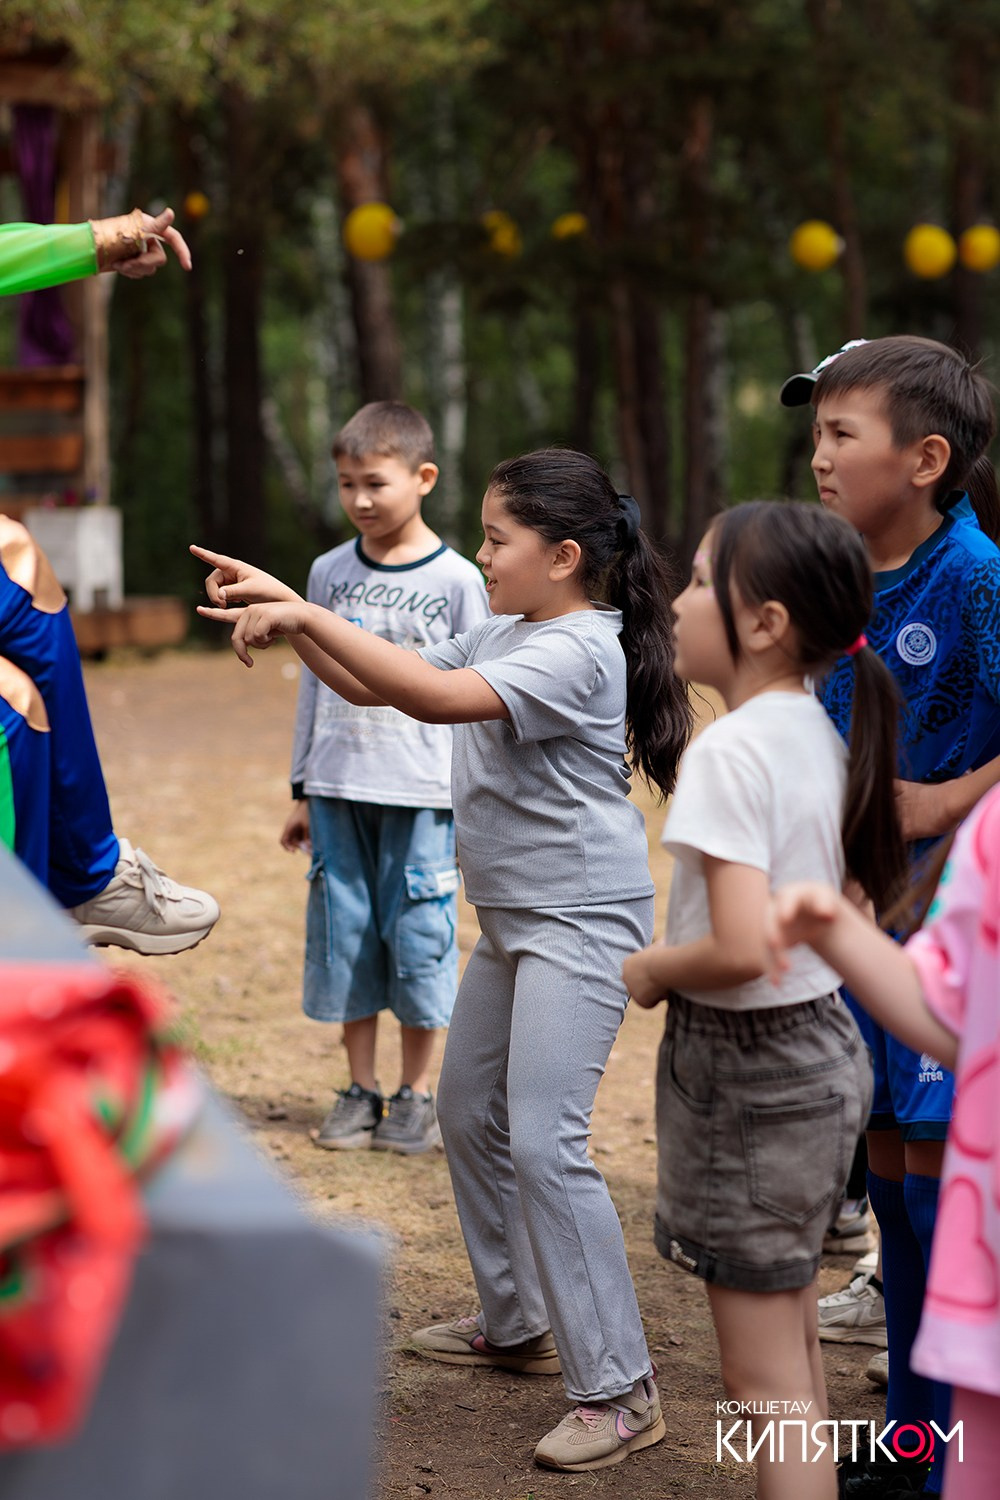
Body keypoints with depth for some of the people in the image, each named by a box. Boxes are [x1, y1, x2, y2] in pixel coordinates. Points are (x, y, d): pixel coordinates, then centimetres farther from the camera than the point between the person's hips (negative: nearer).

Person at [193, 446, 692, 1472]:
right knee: (469, 1115, 18)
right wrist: (285, 609, 1)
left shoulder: (577, 651, -20)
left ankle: (619, 1391, -11)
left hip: (581, 923, -10)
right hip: (513, 918, 10)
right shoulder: (498, 637, 10)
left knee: (544, 1139, -16)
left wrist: (305, 615, -29)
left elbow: (434, 697, -32)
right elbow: (372, 686, 15)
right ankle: (519, 1326, 34)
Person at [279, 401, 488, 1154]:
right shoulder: (330, 572, 7)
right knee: (344, 934, 6)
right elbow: (316, 683, 13)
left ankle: (418, 1093, 14)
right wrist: (302, 790, 13)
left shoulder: (455, 580, -3)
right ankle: (362, 1089, 17)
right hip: (339, 789, 4)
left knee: (418, 937, 0)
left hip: (422, 795, -3)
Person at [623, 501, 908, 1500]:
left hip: (749, 1065, -9)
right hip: (825, 1047, 9)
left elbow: (738, 948, -30)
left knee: (762, 1368, 0)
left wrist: (649, 969, -13)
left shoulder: (730, 752, -22)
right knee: (793, 1340, 20)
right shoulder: (823, 736, 5)